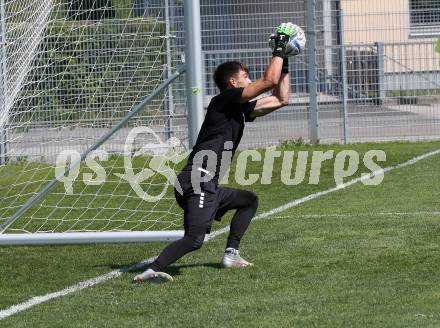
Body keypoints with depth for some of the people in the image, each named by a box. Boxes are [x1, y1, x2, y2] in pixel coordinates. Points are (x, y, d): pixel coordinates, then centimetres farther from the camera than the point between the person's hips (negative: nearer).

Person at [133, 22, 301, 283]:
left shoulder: (241, 109, 23)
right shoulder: (224, 100, -3)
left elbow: (281, 99, 30)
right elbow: (269, 81, -11)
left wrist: (284, 63, 26)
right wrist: (279, 49, 1)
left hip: (208, 188, 10)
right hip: (197, 184, -10)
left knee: (249, 200, 30)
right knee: (195, 239, -26)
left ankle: (231, 254, 22)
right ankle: (153, 270, -36)